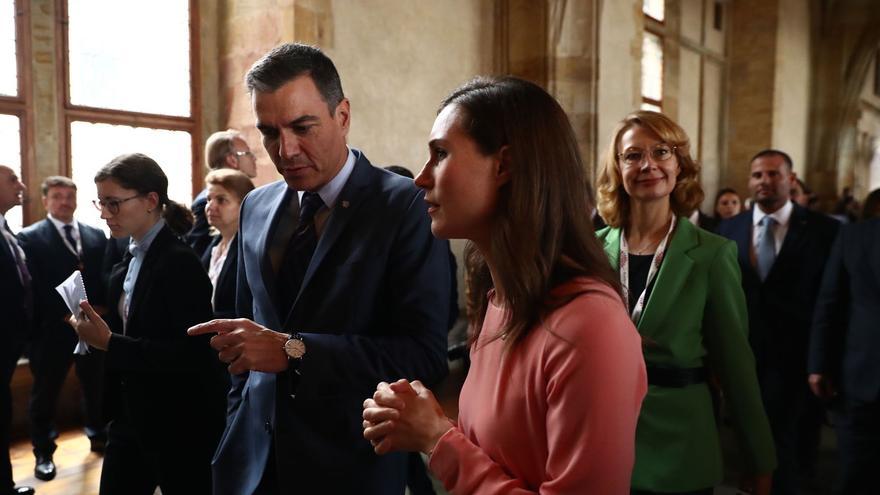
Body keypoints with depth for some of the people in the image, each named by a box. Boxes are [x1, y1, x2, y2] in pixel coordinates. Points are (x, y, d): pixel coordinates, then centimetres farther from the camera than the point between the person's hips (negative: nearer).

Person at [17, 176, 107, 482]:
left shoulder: (97, 236, 9)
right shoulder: (30, 238, -3)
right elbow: (33, 286, -11)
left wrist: (101, 309, -9)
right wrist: (65, 314, -18)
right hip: (52, 329, -3)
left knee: (96, 386, 15)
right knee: (45, 393, 9)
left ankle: (99, 437, 33)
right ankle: (43, 453, 23)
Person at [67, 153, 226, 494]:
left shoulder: (180, 263, -18)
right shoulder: (126, 263, 7)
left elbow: (192, 353, -23)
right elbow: (130, 330, 12)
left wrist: (110, 343, -26)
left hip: (179, 424, -7)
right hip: (131, 417, 7)